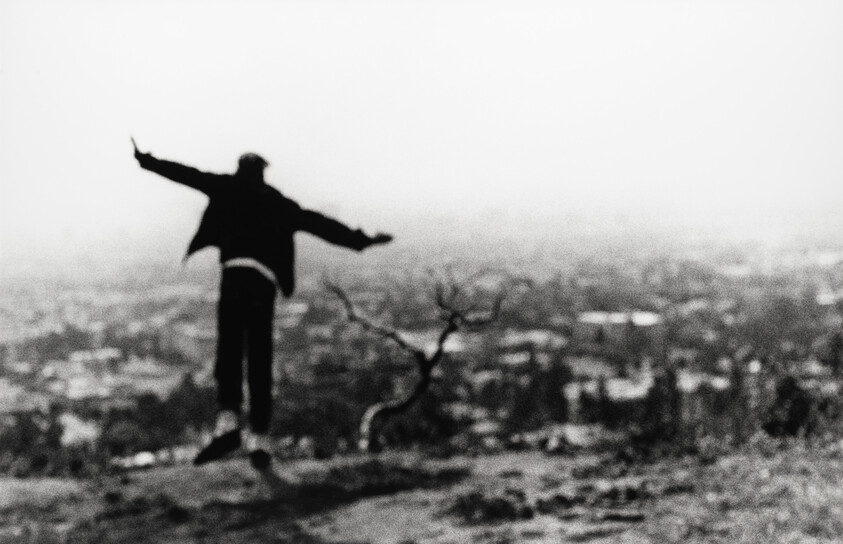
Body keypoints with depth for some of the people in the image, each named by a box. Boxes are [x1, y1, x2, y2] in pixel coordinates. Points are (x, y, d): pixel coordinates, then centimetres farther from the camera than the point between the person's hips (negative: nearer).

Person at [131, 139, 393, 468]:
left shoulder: (231, 187, 16)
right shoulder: (281, 204, 25)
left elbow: (190, 176, 14)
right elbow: (321, 225, 25)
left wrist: (148, 162, 20)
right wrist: (360, 240, 34)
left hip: (238, 270, -3)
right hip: (266, 281, 3)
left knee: (229, 351, -8)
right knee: (260, 360, 5)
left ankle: (228, 424, -27)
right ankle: (259, 440, 1)